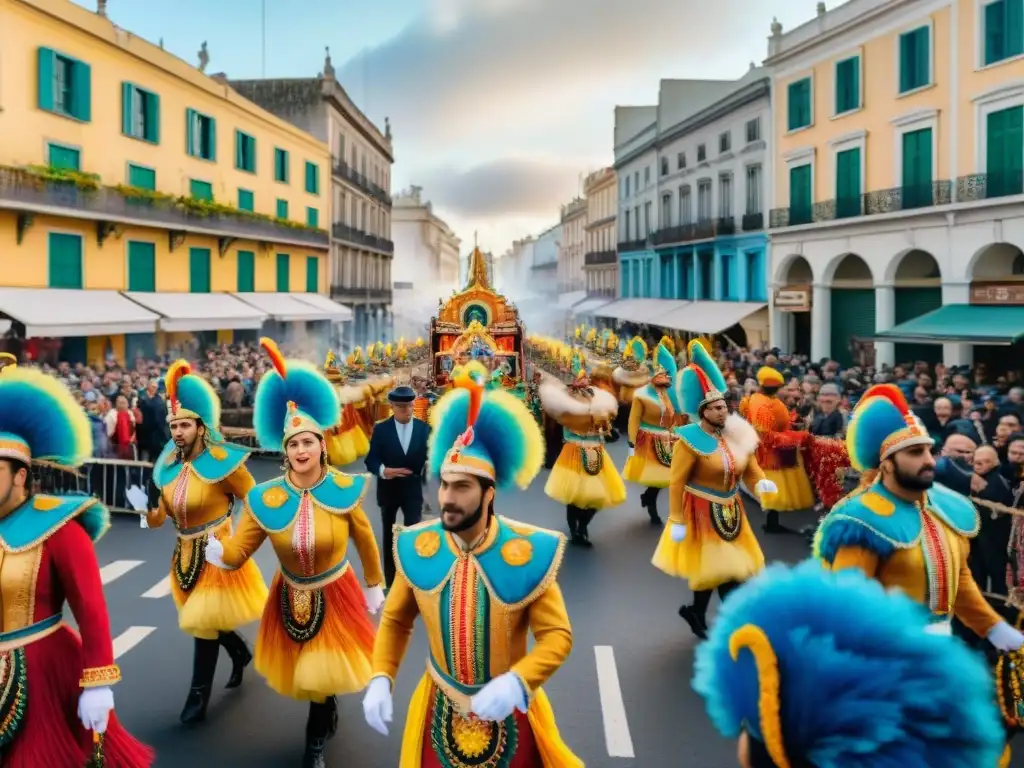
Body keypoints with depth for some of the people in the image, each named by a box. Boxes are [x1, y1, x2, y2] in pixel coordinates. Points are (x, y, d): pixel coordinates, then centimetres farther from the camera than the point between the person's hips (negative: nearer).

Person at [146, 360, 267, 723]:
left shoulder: (222, 461, -17)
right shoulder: (168, 466, 0)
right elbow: (159, 519, 3)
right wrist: (147, 508, -17)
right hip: (185, 552, 6)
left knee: (203, 622, -4)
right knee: (207, 618, 18)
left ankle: (199, 695, 10)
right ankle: (241, 652, 46)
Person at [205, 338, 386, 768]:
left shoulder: (343, 490, -17)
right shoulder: (265, 499, -16)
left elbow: (365, 540, -3)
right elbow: (235, 553, -14)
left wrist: (374, 587, 5)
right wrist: (216, 551, -35)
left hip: (334, 596, -2)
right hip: (291, 597, 2)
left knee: (323, 673, 5)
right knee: (299, 673, 17)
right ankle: (328, 718, 50)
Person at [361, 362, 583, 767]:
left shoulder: (528, 553, -19)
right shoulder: (417, 549, -11)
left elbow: (557, 636, -17)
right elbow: (395, 621, 2)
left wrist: (515, 682, -33)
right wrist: (380, 679, -12)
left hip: (509, 711, -2)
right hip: (439, 712, 2)